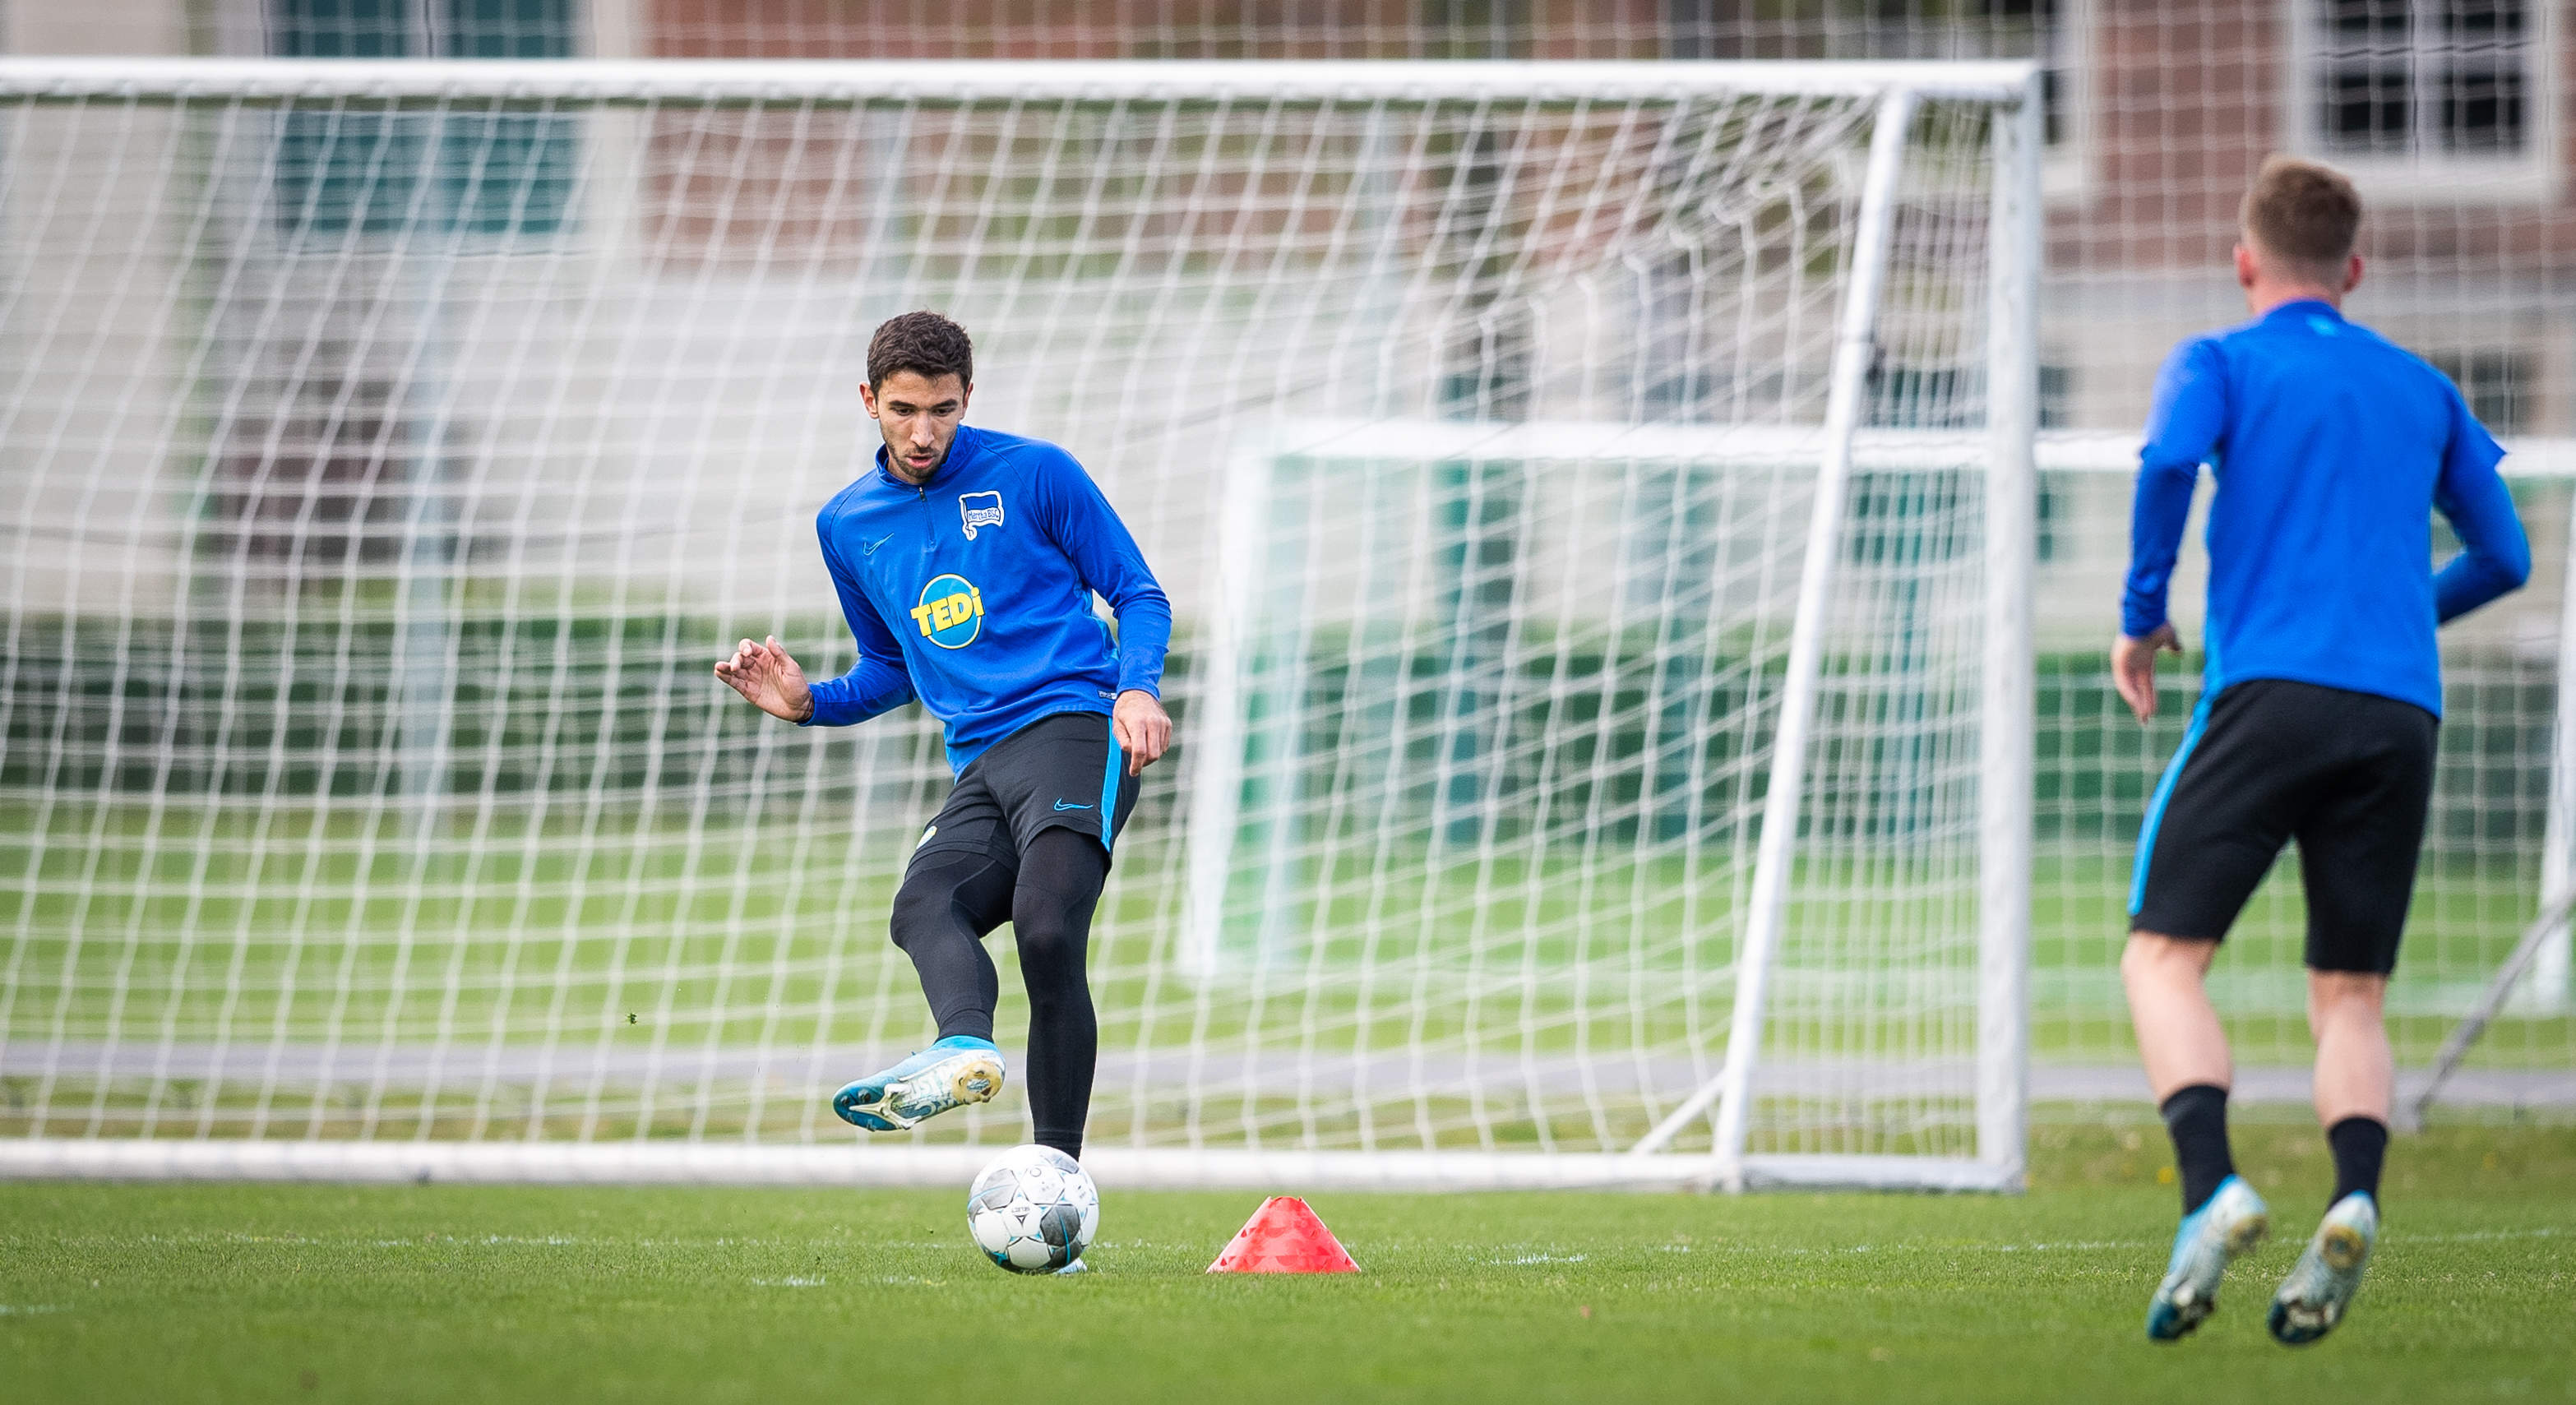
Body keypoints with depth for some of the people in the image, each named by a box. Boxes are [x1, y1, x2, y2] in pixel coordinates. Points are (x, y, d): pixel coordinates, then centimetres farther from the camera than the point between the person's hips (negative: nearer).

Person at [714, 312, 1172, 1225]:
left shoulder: (1033, 474, 4)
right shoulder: (848, 525, 18)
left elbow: (1138, 593, 7)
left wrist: (1139, 687, -12)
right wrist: (809, 702, 10)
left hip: (1071, 724, -5)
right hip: (981, 766, 5)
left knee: (1047, 929, -27)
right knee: (922, 905, -27)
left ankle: (1057, 1169, -28)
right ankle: (965, 1051, -54)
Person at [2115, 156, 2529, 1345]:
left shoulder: (2220, 363, 10)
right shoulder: (2421, 390, 22)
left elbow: (2171, 460, -12)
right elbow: (2503, 557, 24)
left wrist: (2142, 613, 0)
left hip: (2272, 687, -4)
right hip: (2401, 711, 4)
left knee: (2165, 954, 0)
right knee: (2351, 993, 8)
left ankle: (2210, 1186, -24)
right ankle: (2355, 1195, -20)